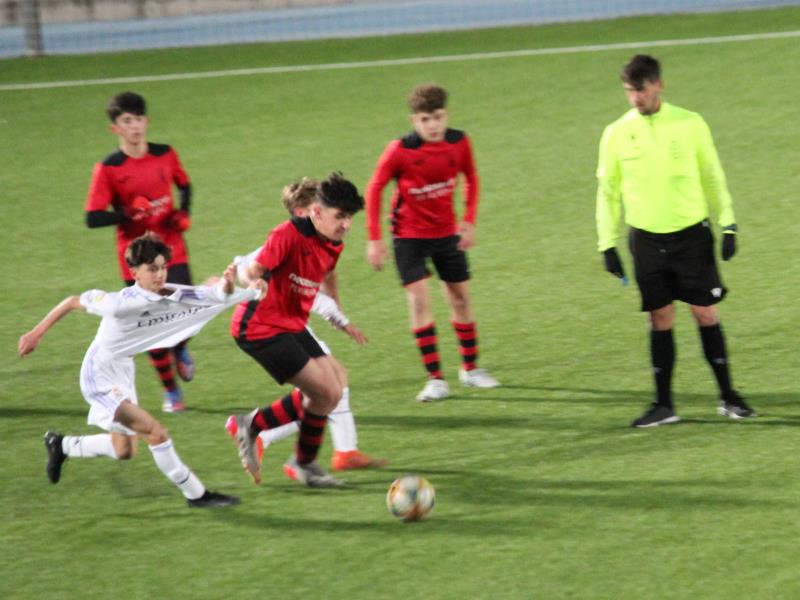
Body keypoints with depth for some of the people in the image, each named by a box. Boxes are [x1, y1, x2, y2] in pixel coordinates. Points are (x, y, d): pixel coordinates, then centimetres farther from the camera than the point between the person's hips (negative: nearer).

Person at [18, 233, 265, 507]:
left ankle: (61, 445, 41)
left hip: (123, 375, 9)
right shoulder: (121, 304, -27)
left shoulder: (172, 296, -10)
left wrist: (227, 284, -39)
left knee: (124, 452, 22)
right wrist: (37, 333, -11)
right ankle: (196, 495, -5)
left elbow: (218, 296, -16)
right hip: (100, 379, -9)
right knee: (157, 433, -17)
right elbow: (73, 302, -15)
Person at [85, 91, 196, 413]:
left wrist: (184, 213, 0)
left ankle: (180, 350, 28)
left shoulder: (165, 155, -1)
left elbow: (184, 185, 18)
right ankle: (171, 392, 21)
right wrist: (127, 214, -26)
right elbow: (93, 218, -13)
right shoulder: (108, 169, -11)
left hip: (172, 250, 2)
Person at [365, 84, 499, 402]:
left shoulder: (459, 143, -11)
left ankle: (470, 368, 28)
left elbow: (471, 178, 7)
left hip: (446, 232, 4)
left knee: (460, 296, 10)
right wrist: (374, 239, -13)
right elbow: (375, 188, -11)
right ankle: (435, 379, -12)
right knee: (418, 298, -14)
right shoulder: (400, 151, -21)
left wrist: (469, 221, -2)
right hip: (409, 235, -4)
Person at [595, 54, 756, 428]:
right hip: (647, 239, 1)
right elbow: (607, 190, 8)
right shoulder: (617, 134, 1)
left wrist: (728, 225, 1)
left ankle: (728, 397, 9)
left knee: (706, 314, -1)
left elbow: (713, 177, 6)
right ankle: (663, 405, 10)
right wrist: (608, 243, 4)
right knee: (660, 320, 2)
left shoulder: (689, 124, -2)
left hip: (691, 235, -1)